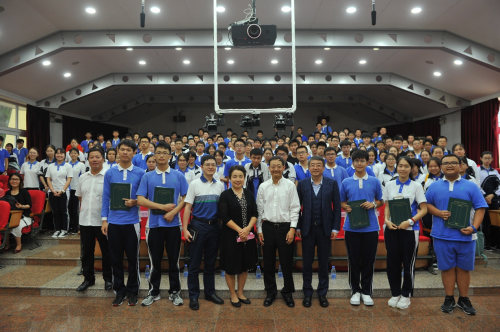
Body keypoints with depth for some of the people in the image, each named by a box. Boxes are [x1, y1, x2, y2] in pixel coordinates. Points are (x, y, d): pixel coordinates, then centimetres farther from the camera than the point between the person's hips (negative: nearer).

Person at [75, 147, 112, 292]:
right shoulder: (83, 177, 9)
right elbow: (79, 196, 22)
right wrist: (84, 208, 13)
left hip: (103, 220, -5)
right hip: (85, 220, 5)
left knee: (106, 251, 6)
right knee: (86, 251, 14)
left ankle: (108, 278, 21)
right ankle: (88, 278, 29)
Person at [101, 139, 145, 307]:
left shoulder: (140, 173, -1)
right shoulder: (110, 173, 5)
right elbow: (106, 198, 5)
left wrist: (135, 202, -15)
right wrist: (104, 219, 0)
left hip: (132, 222, -1)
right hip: (113, 222, 2)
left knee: (133, 258, 7)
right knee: (115, 259, 10)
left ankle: (132, 291, 23)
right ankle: (119, 291, 25)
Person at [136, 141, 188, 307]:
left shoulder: (179, 176, 3)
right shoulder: (147, 177, 2)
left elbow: (185, 198, 1)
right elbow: (140, 200, -5)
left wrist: (173, 212, -13)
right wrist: (162, 207, -12)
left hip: (173, 224, 0)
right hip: (154, 223, 0)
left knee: (174, 260, 8)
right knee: (155, 261, 10)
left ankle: (175, 292, 23)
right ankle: (153, 292, 26)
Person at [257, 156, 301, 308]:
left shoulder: (290, 186, -3)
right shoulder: (263, 186, 4)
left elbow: (295, 208, -4)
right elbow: (259, 209, 6)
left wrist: (292, 228, -11)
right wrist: (259, 230, 3)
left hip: (285, 227, -2)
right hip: (267, 227, 2)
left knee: (287, 262, 8)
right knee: (268, 262, 12)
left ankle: (288, 292, 28)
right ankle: (270, 291, 30)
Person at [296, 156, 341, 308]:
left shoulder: (332, 183, -2)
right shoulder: (302, 184, 1)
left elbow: (337, 207, -1)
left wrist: (335, 228, -5)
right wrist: (297, 227, -1)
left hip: (325, 229, 0)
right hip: (308, 229, 1)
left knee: (324, 263, 11)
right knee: (307, 263, 9)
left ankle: (322, 293, 27)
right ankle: (307, 293, 25)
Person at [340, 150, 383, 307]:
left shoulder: (375, 181, 4)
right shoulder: (346, 182, 5)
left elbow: (380, 201, 11)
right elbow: (342, 202, 11)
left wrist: (373, 204, -10)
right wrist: (346, 208, -10)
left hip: (370, 227, 0)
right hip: (352, 226, 0)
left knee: (368, 260, 7)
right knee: (353, 260, 7)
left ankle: (366, 291, 22)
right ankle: (355, 291, 22)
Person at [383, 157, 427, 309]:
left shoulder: (416, 186, -1)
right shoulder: (389, 185, 6)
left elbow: (424, 209, -3)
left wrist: (410, 221, -17)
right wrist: (387, 220, -8)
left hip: (409, 229, -2)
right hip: (391, 228, 2)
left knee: (408, 262, 6)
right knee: (392, 262, 7)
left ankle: (406, 295, 22)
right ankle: (395, 294, 23)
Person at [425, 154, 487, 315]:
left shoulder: (470, 186, 2)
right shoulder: (434, 186, 4)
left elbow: (480, 208, 0)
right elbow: (427, 204, 9)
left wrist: (474, 227, -13)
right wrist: (439, 213, -11)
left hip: (465, 235, 0)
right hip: (442, 235, 0)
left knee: (464, 268, 11)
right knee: (447, 268, 9)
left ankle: (464, 299, 28)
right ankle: (449, 299, 23)